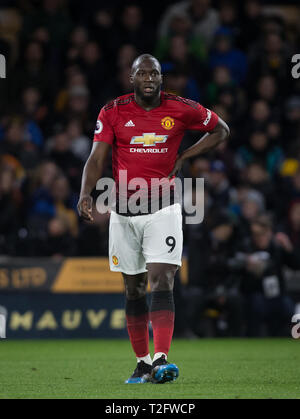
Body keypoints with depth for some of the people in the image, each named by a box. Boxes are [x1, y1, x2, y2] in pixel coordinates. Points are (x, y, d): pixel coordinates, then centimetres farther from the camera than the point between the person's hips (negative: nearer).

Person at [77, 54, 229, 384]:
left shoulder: (181, 109, -1)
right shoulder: (113, 112, 0)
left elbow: (221, 130, 14)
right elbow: (96, 159, -4)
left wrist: (184, 157, 2)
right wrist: (85, 194, -22)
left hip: (163, 210, -2)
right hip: (124, 213, 2)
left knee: (161, 282, -16)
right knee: (134, 290, 9)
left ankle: (161, 361, -25)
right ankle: (143, 363, 19)